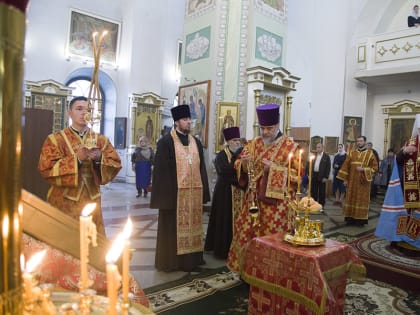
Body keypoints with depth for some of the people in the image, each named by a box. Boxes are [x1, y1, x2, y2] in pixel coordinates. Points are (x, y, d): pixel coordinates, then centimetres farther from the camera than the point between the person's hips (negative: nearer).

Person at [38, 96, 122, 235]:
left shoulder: (101, 140, 7)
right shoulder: (55, 139, -1)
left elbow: (116, 164, 1)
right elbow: (47, 168, -10)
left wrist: (99, 158, -18)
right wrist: (76, 158, -19)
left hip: (91, 200, 3)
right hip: (65, 201, -2)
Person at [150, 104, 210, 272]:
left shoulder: (196, 142, 13)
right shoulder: (166, 142, -4)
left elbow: (201, 168, 14)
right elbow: (161, 169, -8)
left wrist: (203, 191, 8)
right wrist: (165, 193, -14)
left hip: (193, 191, 5)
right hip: (174, 191, -5)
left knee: (191, 224, 12)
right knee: (173, 226, 5)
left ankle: (190, 258, 26)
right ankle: (171, 260, 18)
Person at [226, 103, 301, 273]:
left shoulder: (290, 146, -4)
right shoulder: (253, 143, 9)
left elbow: (298, 173, -8)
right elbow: (238, 164, 10)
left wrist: (273, 168, -18)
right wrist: (244, 162, -14)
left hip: (276, 202, -4)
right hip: (253, 198, 4)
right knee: (247, 233, 8)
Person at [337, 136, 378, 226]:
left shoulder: (370, 154, 2)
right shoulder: (352, 153, 9)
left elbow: (375, 167, -2)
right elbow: (346, 165, 6)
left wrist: (363, 169, -16)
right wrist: (345, 179, 0)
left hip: (363, 182, -2)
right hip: (352, 181, 3)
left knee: (362, 200, 0)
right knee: (351, 199, 4)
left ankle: (360, 219, 7)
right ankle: (350, 218, 11)